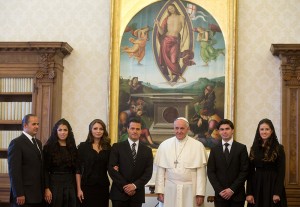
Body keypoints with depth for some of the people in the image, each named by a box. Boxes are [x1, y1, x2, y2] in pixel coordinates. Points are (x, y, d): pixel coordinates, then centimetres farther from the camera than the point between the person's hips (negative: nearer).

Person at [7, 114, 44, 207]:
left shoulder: (38, 142, 17)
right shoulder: (16, 143, -8)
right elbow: (14, 171, -14)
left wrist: (43, 190, 12)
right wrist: (19, 194, -18)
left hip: (38, 196, 7)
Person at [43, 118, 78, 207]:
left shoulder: (73, 148, 10)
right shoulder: (49, 147, -2)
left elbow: (75, 169, 11)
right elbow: (45, 170, -5)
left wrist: (77, 188, 7)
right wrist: (46, 188, -13)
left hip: (70, 185, 4)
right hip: (54, 183, -3)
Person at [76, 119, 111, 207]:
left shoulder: (108, 147, 8)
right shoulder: (83, 146, 0)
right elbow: (78, 169, -2)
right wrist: (79, 189, -7)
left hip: (103, 186, 3)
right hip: (87, 186, -2)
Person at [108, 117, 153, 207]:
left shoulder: (147, 150, 10)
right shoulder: (117, 147, 2)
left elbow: (148, 172, 3)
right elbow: (111, 168, -5)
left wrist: (135, 185, -11)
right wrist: (124, 186, -12)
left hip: (137, 194, 2)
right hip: (119, 193, -2)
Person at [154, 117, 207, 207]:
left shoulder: (198, 146, -1)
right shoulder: (164, 145, 4)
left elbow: (201, 172, -2)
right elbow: (160, 170, 5)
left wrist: (200, 193, -5)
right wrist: (160, 191, 1)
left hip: (189, 190, -1)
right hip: (170, 189, 1)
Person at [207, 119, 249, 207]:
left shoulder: (241, 148, 2)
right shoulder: (214, 150, 8)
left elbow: (244, 171, -3)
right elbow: (210, 172, 4)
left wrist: (232, 189, -10)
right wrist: (219, 190, -8)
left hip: (237, 194, -1)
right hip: (220, 194, 2)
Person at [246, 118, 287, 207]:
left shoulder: (279, 148, -3)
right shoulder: (254, 148, 7)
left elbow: (281, 172, -7)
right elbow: (250, 172, 4)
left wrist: (277, 193, -15)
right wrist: (249, 193, -3)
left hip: (273, 185, -3)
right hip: (257, 186, 3)